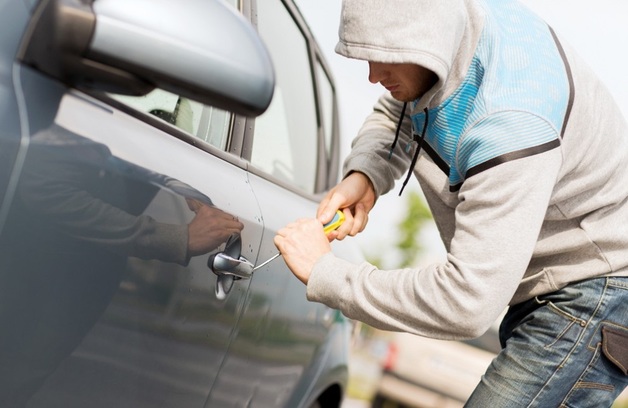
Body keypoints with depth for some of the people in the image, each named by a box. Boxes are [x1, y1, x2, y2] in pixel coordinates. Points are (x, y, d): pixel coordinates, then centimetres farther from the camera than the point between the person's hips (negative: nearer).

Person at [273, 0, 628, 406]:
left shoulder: (510, 123, -36)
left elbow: (466, 304, -37)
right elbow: (395, 112, 11)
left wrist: (326, 273, -29)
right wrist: (362, 176, -11)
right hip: (544, 284, 9)